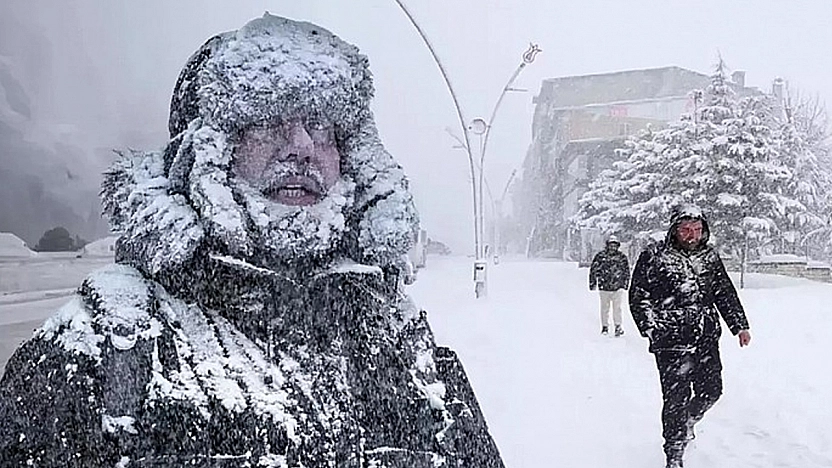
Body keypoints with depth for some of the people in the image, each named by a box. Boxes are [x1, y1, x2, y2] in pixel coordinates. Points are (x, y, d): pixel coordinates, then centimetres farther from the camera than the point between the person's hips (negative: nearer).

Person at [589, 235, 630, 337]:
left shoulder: (622, 257, 1)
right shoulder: (600, 256, -3)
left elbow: (626, 271, 13)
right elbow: (593, 270, 4)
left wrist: (625, 284, 13)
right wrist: (592, 283, 4)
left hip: (617, 287, 0)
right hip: (604, 287, 0)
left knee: (617, 308, -5)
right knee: (604, 308, 9)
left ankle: (618, 326, 6)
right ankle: (605, 327, 20)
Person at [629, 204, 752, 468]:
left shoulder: (710, 258, 10)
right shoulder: (654, 256, -4)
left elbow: (726, 294, 18)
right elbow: (638, 295, -2)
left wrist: (740, 325, 11)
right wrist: (650, 326, -10)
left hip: (707, 340, 5)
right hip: (671, 342, -5)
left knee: (711, 391, 10)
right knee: (677, 397, -4)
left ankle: (688, 421, 43)